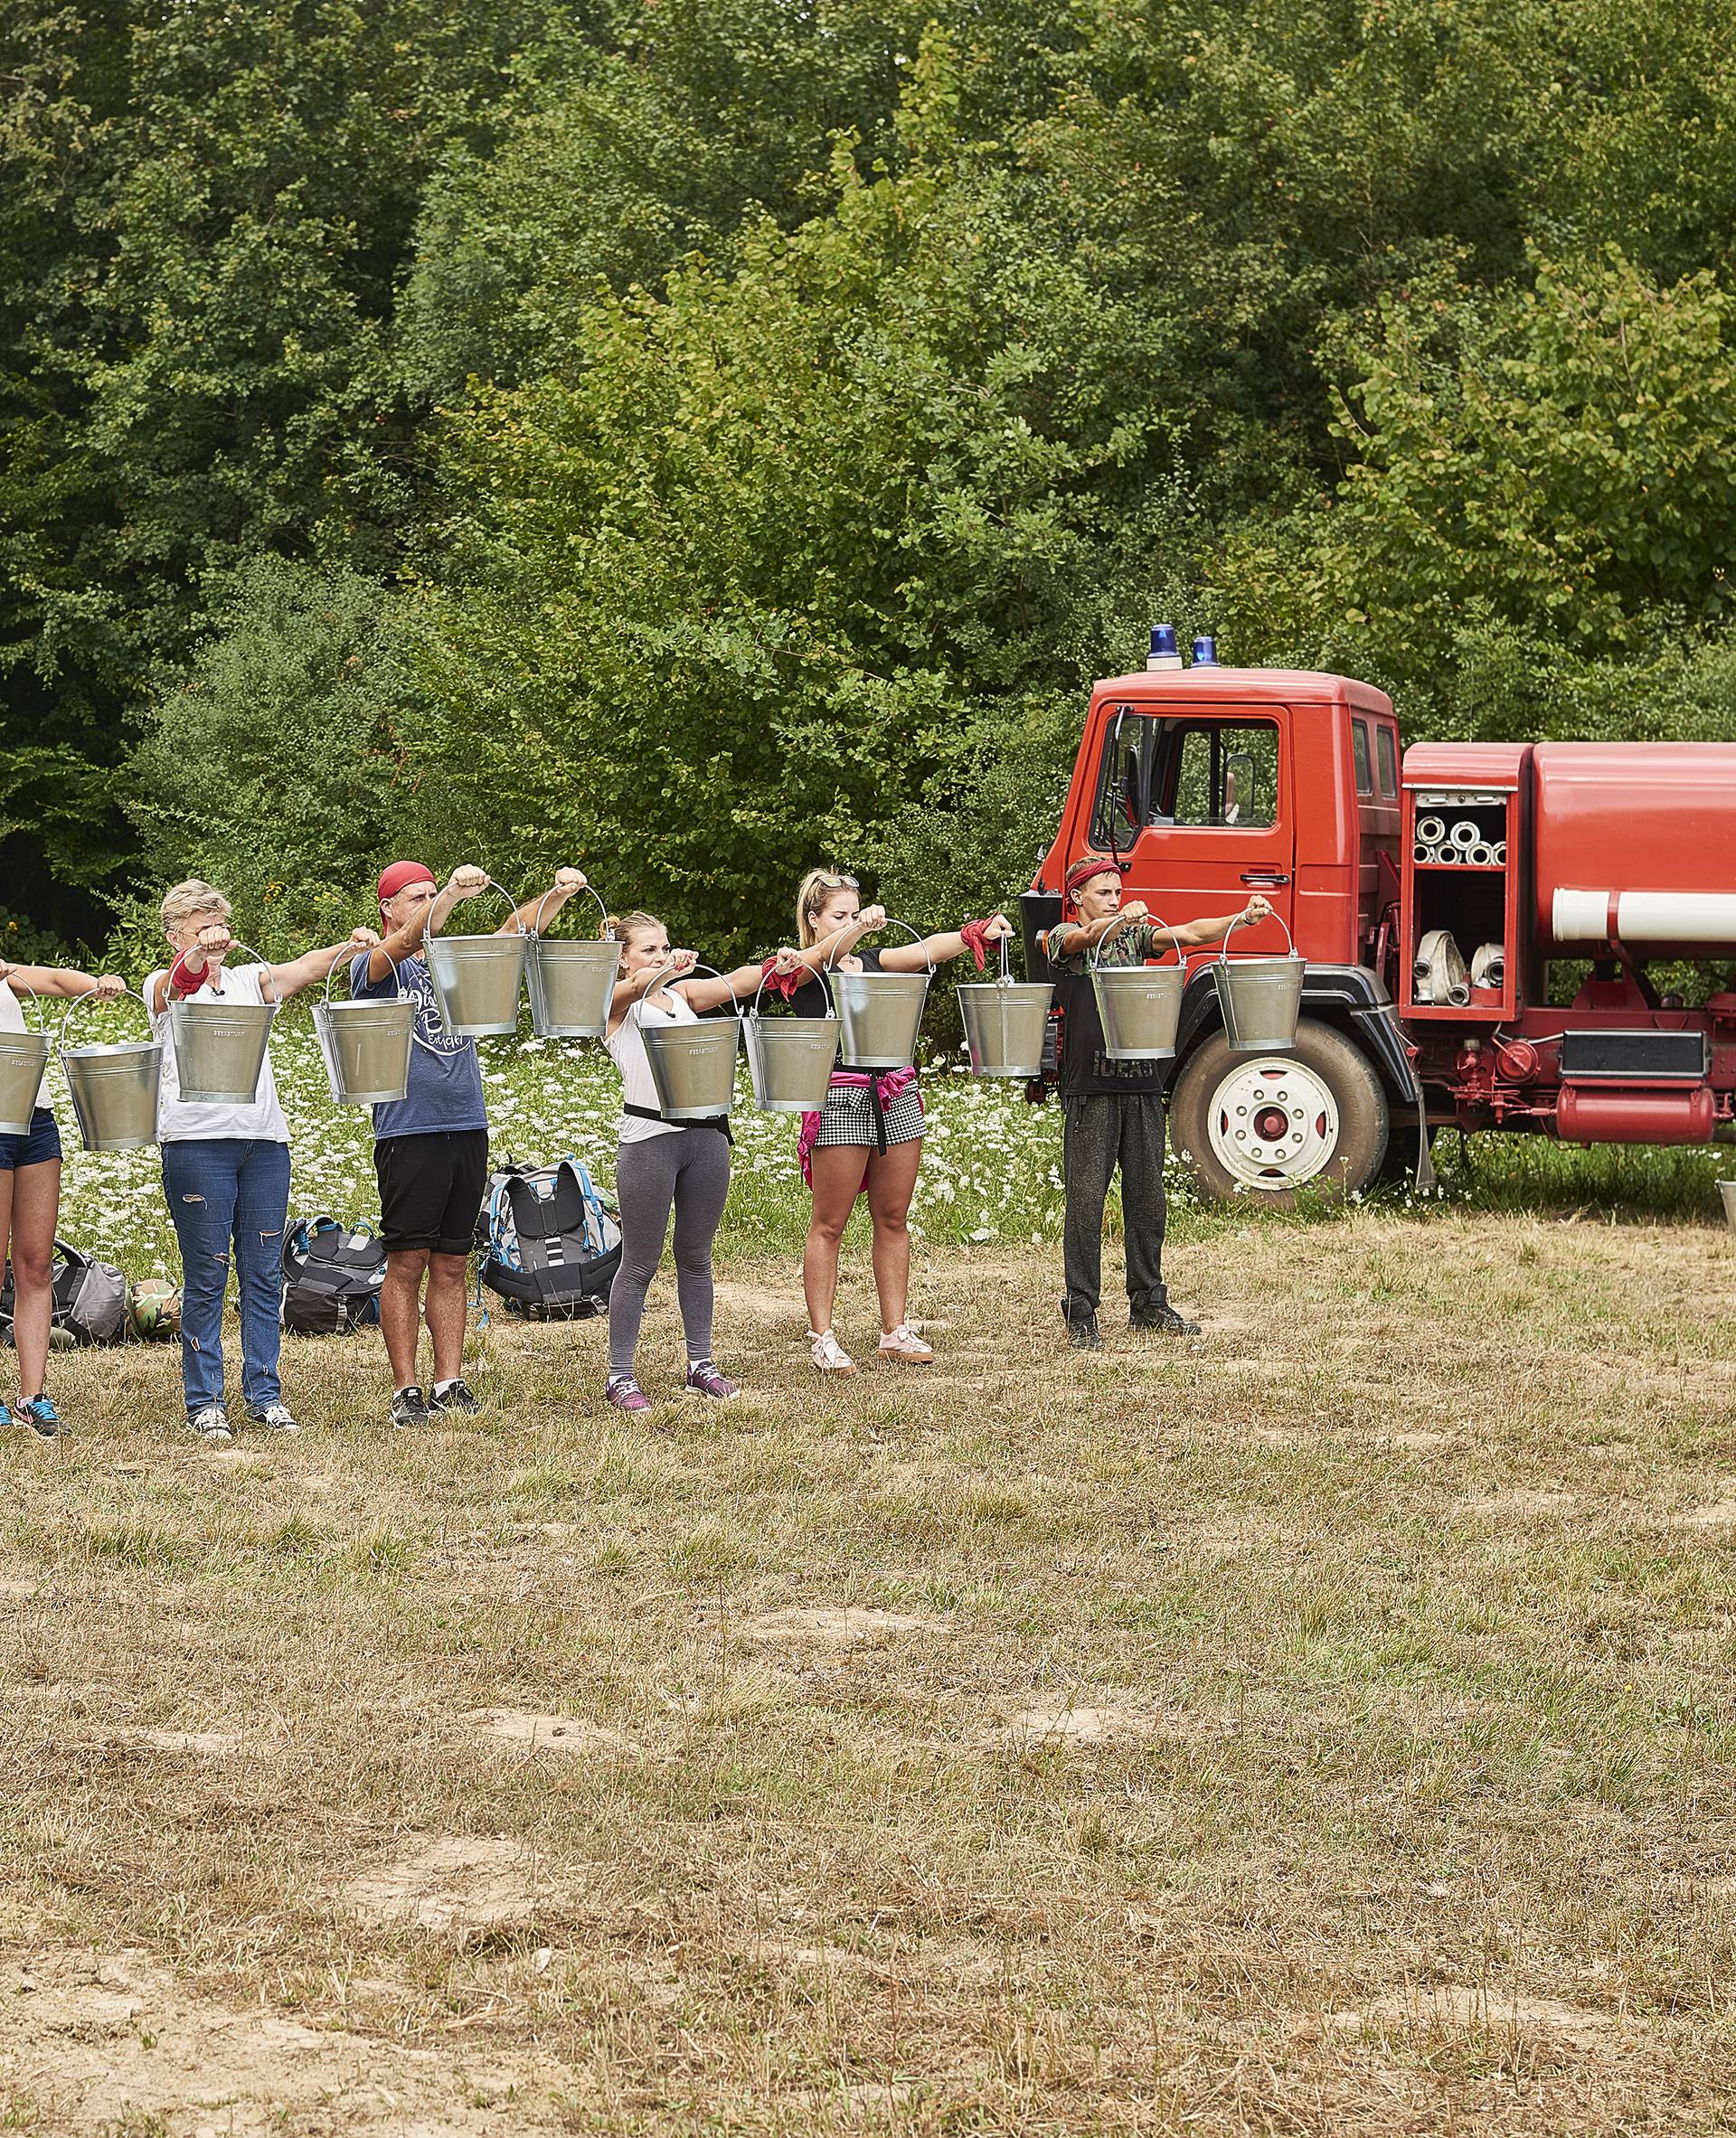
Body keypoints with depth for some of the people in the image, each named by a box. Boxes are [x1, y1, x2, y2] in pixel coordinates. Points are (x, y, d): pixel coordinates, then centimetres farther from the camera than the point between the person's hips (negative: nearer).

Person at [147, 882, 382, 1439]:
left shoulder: (247, 980, 17)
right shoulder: (164, 987, 6)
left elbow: (299, 970, 0)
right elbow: (180, 979, -19)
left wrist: (346, 947, -21)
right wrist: (199, 954, -42)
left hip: (263, 1137, 4)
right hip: (197, 1138, -4)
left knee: (264, 1272, 5)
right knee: (206, 1276, -2)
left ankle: (264, 1393, 12)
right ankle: (204, 1399, 5)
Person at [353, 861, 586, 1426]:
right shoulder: (373, 967, -1)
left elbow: (515, 929, 5)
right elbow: (401, 943, -23)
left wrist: (557, 894, -14)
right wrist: (452, 892, -37)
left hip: (467, 1128, 5)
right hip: (409, 1132, -5)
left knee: (450, 1265, 8)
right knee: (407, 1264, -2)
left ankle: (450, 1383, 11)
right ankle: (406, 1390, 1)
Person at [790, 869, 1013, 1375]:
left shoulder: (873, 961, 17)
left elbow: (927, 949, 4)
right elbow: (826, 954, -22)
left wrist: (978, 933, -12)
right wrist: (860, 928, -41)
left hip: (897, 1096, 6)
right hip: (840, 1099, -6)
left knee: (893, 1219, 9)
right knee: (829, 1224, -2)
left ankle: (895, 1331, 15)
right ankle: (822, 1337, 3)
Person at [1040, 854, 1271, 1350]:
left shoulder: (1134, 935, 14)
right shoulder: (1065, 937, 1)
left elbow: (1187, 934, 1)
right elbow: (1087, 936, -23)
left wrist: (1243, 919, -16)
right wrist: (1120, 919, -44)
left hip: (1141, 1085, 5)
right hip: (1090, 1086, -5)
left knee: (1147, 1197, 9)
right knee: (1086, 1200, -4)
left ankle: (1148, 1303, 20)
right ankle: (1081, 1314, 0)